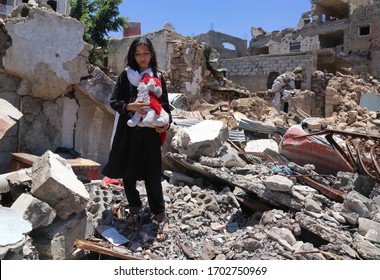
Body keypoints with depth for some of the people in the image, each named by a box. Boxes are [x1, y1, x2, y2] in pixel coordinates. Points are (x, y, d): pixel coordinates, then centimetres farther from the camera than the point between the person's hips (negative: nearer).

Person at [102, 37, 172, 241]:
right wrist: (130, 106, -19)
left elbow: (165, 105, 9)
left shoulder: (158, 77, 6)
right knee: (128, 174, 7)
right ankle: (134, 210, 26)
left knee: (152, 175, -2)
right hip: (128, 132, 1)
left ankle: (160, 216, 10)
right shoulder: (126, 75, 4)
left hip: (150, 132, -1)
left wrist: (167, 123, -9)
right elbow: (113, 101, 0)